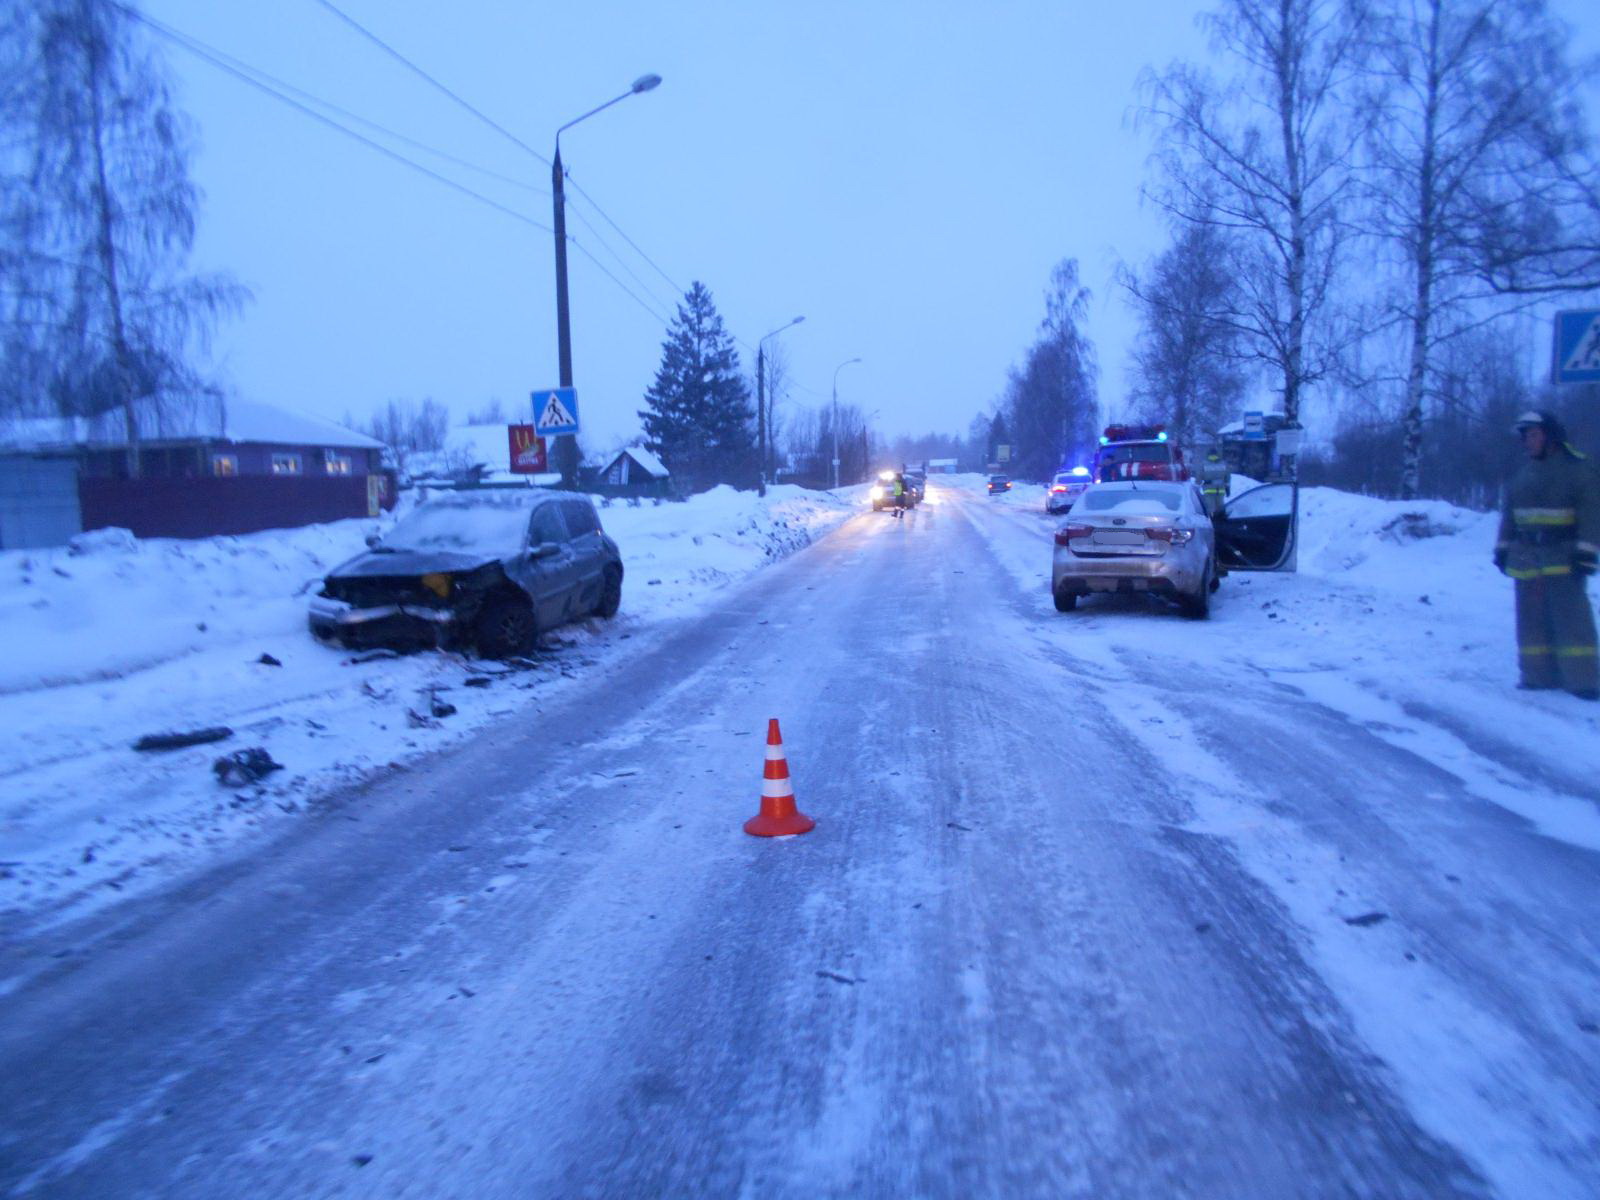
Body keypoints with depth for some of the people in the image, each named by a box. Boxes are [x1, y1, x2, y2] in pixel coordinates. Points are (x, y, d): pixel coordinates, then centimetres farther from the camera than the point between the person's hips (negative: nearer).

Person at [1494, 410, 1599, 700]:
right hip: (1526, 557, 6)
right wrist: (1503, 548, 14)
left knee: (1570, 616, -7)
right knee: (1532, 618, 7)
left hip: (1563, 558, -6)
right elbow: (1509, 513, 19)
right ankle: (1539, 675, 13)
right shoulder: (1524, 473, 14)